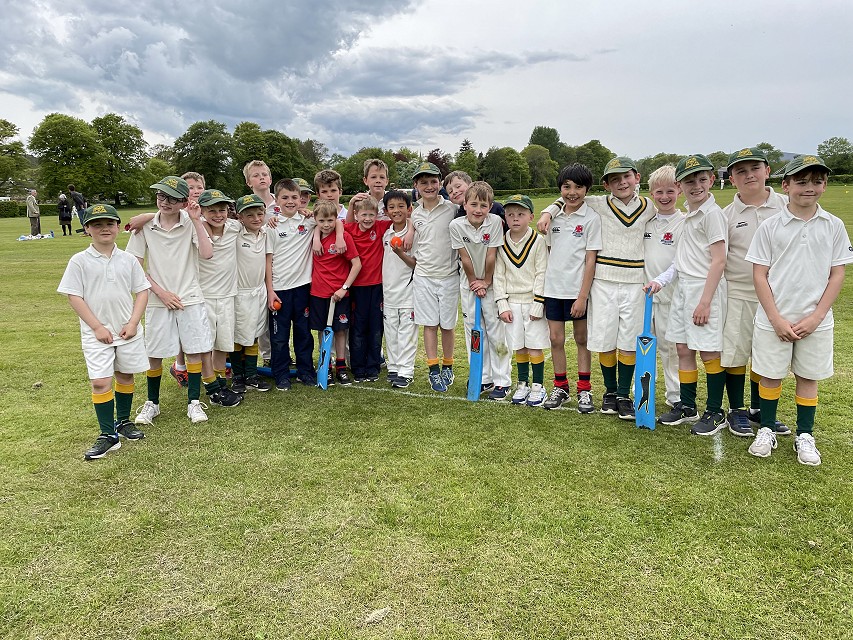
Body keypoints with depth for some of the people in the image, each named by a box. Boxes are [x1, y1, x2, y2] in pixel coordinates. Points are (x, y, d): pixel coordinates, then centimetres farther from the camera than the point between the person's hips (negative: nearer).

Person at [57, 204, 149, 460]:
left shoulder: (128, 260, 3)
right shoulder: (80, 261, -4)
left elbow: (142, 291, 4)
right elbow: (74, 297, -6)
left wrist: (133, 323, -7)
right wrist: (98, 327, -11)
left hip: (128, 331, 3)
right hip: (97, 333, -2)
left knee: (125, 375, 13)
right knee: (100, 382, -6)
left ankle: (123, 421, 32)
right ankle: (108, 435, 3)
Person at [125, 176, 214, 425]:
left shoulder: (192, 223, -3)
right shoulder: (145, 226, -2)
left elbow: (207, 254, -18)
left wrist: (196, 220, -19)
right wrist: (161, 292, -8)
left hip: (190, 298, 0)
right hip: (158, 300, 1)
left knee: (194, 350, 3)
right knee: (154, 354, 8)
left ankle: (193, 402, 16)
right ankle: (152, 403, 26)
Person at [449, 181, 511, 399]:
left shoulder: (495, 222, -17)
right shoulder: (456, 225, -14)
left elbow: (491, 256, -14)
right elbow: (465, 258, -10)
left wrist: (485, 282, -11)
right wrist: (474, 282, -7)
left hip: (491, 283, -2)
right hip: (469, 283, 2)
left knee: (496, 331, -1)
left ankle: (502, 381, 8)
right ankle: (483, 379, 19)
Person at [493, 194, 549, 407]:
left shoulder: (538, 241, -6)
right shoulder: (502, 244, 4)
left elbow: (541, 275, -8)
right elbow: (498, 276, 5)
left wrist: (537, 305, -12)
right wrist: (502, 305, -2)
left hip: (533, 302, -3)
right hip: (512, 303, 3)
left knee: (535, 345, 0)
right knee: (519, 347, 10)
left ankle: (538, 386, 14)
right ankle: (523, 384, 24)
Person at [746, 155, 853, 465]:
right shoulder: (770, 226, -3)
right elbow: (759, 274, -4)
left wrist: (815, 317, -8)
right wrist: (776, 319, -10)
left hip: (815, 320, 1)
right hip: (774, 319, -1)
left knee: (808, 376, 11)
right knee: (770, 375, 8)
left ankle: (804, 436, 25)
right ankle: (767, 429, 26)